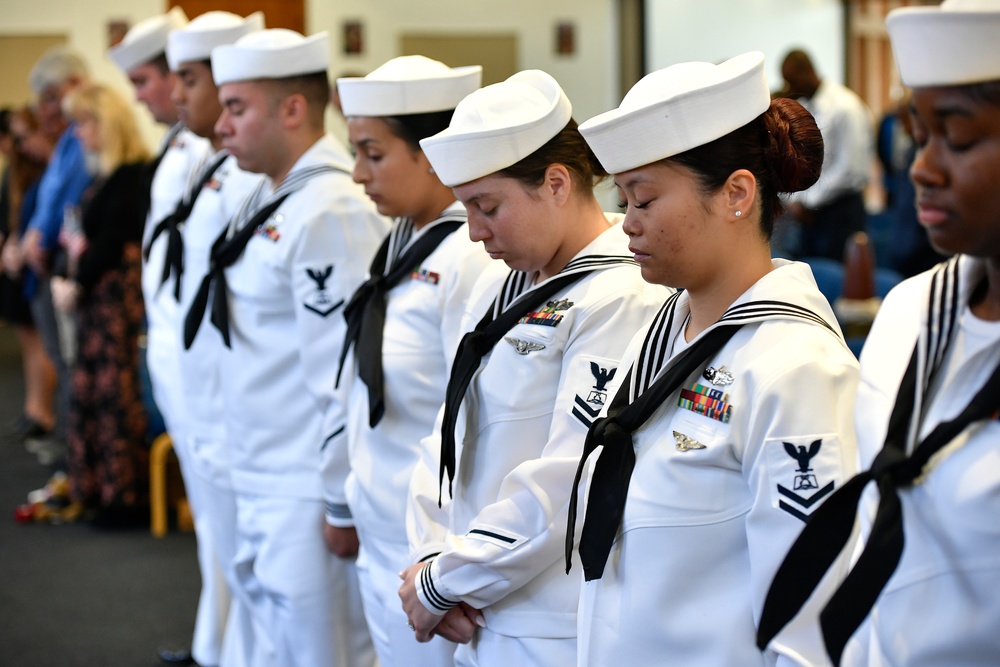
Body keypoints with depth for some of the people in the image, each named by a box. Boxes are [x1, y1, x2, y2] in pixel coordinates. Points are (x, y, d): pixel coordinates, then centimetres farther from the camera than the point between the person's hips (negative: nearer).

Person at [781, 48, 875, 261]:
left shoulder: (844, 107, -13)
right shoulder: (800, 106, 8)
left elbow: (850, 170, -16)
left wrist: (808, 203, -12)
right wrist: (795, 200, 1)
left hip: (840, 211, -7)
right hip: (809, 212, 7)